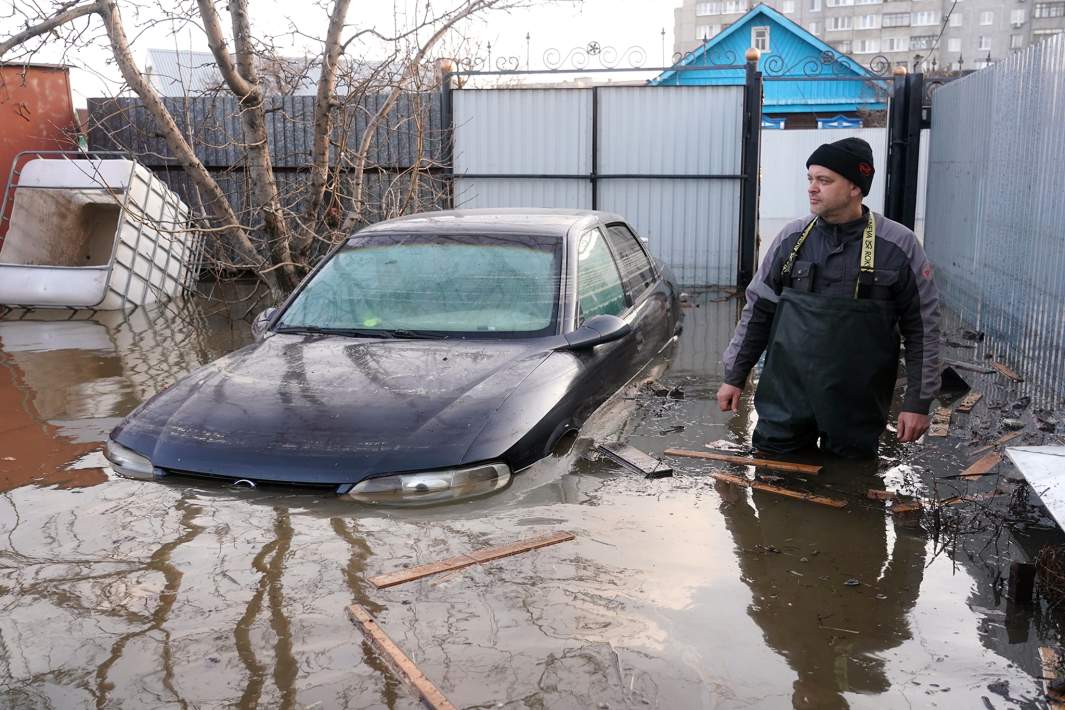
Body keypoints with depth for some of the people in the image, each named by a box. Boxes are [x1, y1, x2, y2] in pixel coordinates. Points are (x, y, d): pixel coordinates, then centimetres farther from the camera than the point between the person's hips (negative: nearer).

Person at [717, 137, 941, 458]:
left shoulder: (898, 245, -6)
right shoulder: (791, 238, 1)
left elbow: (923, 329, -1)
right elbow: (757, 311, 9)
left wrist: (918, 402, -2)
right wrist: (734, 376, 9)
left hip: (857, 407, -2)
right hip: (786, 397, 2)